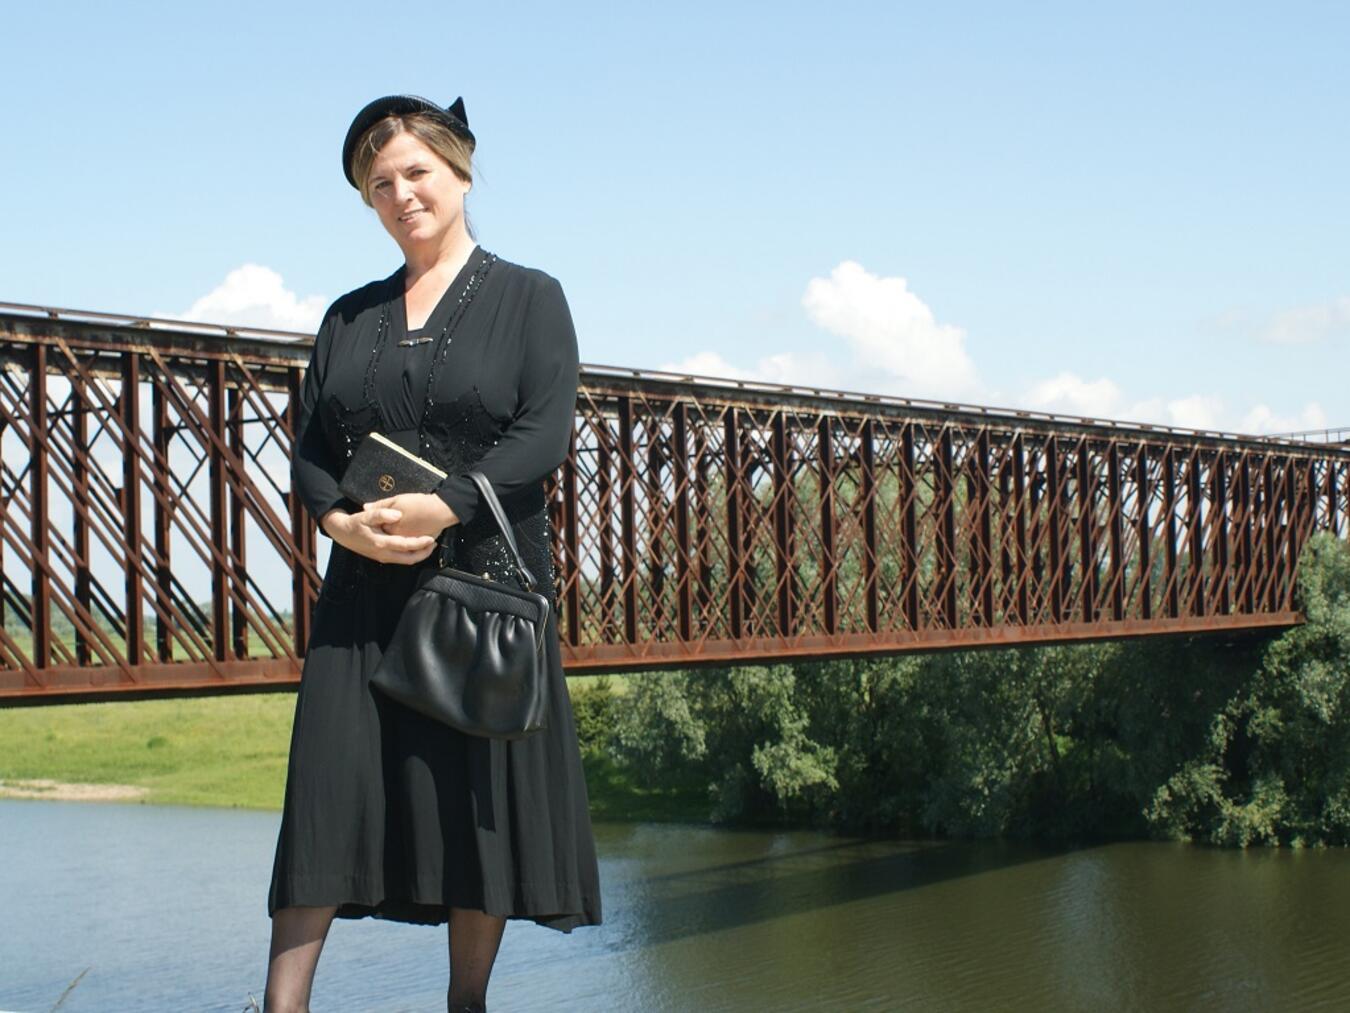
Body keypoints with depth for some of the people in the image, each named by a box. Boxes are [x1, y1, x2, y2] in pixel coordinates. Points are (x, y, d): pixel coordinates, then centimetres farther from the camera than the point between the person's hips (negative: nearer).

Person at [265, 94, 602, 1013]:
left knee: (482, 794, 0)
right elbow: (309, 446, 11)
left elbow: (545, 436, -8)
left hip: (485, 582, -3)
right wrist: (340, 519, -11)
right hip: (366, 592, 3)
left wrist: (443, 508, -20)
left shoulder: (527, 298, 5)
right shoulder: (352, 316, 16)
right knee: (330, 788, -3)